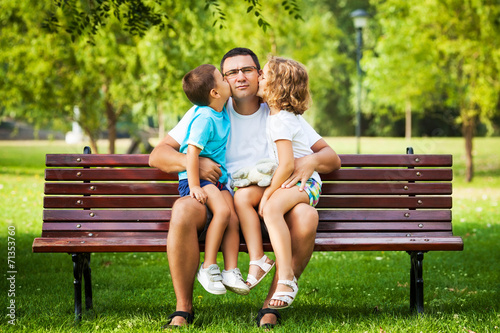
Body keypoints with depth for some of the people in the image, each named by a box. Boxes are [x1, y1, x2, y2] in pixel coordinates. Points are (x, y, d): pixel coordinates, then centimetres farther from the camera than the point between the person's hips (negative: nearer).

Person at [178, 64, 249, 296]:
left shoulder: (221, 111, 8)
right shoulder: (204, 118, -19)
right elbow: (192, 152, -24)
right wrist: (195, 186, -26)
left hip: (218, 178, 8)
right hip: (197, 178, -8)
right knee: (222, 211, -27)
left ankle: (230, 271, -10)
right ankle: (208, 267, -20)